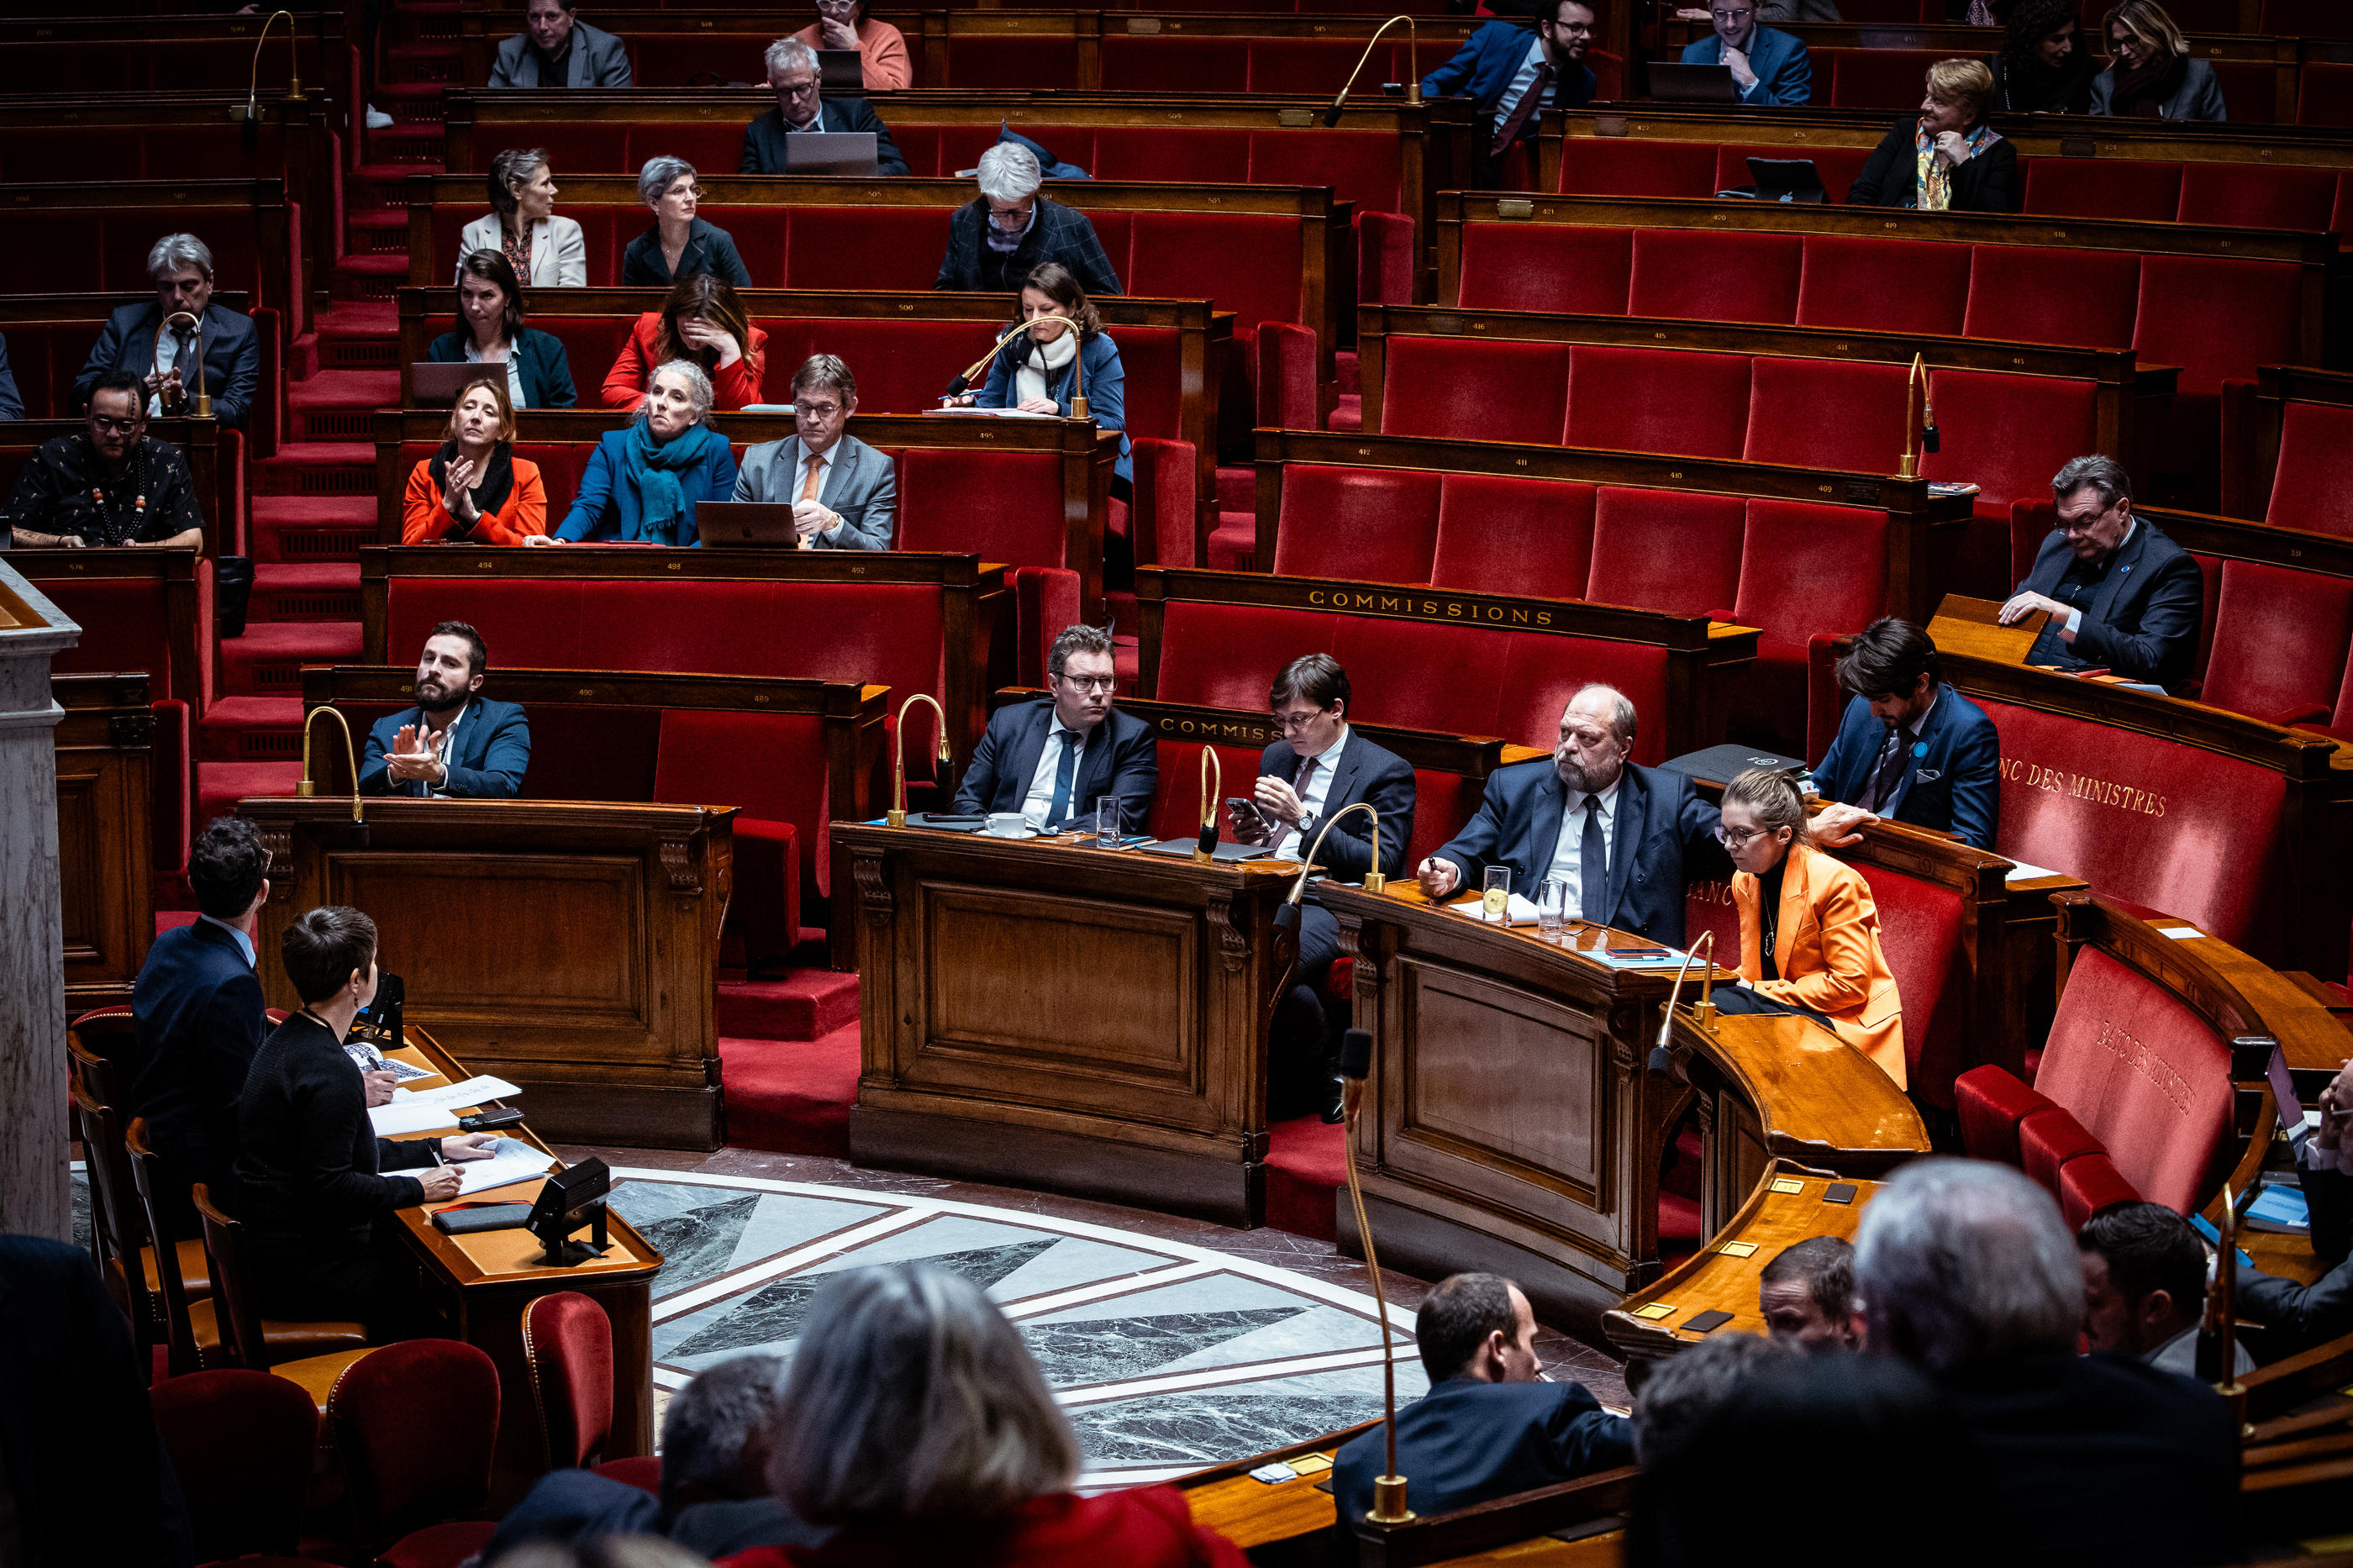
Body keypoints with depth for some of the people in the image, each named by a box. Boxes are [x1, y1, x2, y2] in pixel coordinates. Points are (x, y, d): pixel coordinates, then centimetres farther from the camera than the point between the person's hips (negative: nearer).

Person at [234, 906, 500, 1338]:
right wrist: (417, 1189, -11)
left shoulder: (289, 1041, 10)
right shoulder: (331, 1071, -22)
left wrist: (437, 1149, 20)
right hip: (299, 1272, -10)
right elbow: (330, 1187, -24)